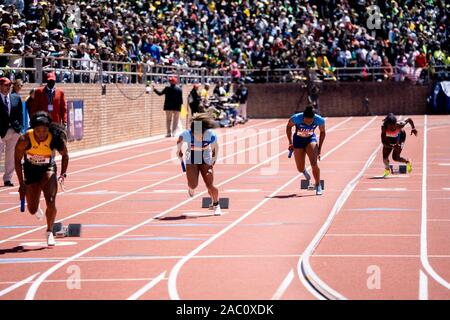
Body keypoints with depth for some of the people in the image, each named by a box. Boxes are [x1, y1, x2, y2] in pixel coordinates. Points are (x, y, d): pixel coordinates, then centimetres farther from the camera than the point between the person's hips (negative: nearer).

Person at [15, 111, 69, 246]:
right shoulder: (25, 140, -28)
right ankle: (36, 207, 49)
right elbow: (17, 160, -13)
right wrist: (22, 184, -13)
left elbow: (65, 155, -5)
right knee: (32, 210, 9)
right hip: (30, 170, 1)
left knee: (51, 202, -21)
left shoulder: (55, 139, -26)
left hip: (48, 169, -1)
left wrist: (63, 174, -15)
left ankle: (50, 232, 1)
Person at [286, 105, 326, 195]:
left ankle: (318, 186, -6)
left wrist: (319, 148, -4)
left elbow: (322, 132, -4)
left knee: (314, 163, -22)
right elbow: (288, 127, -7)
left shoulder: (320, 120, -26)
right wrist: (290, 143, -9)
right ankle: (304, 170, 41)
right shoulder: (296, 118, -30)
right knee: (300, 169, 2)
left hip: (311, 139, 0)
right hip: (298, 140, 0)